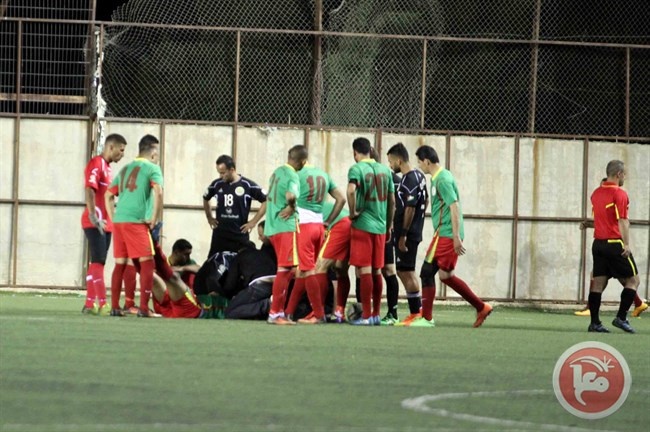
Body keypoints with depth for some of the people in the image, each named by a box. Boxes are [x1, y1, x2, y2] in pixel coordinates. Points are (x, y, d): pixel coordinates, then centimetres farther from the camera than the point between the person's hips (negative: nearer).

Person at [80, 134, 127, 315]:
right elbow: (89, 190, -21)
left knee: (97, 263, 9)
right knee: (98, 262, -13)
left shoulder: (107, 167, 19)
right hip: (95, 223, -10)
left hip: (105, 223, 10)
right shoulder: (96, 164, -9)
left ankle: (90, 304, 12)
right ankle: (102, 304, -19)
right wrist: (93, 216, -31)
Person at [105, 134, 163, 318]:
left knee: (120, 264, 12)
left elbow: (108, 195, 20)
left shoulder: (125, 169, 20)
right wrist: (154, 219, -8)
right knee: (147, 263, -3)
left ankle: (114, 307, 12)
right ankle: (143, 308, -11)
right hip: (137, 221, -6)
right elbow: (158, 192, -16)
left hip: (119, 221, 6)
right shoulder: (152, 168, 0)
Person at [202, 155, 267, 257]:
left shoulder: (248, 185, -6)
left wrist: (254, 221, -5)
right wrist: (209, 218, 16)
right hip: (219, 234, 3)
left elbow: (266, 201, -3)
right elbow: (206, 198, 24)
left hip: (240, 235, -3)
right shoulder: (217, 184, 4)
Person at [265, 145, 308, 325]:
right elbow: (291, 196, -32)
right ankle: (275, 313, -7)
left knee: (287, 270, 15)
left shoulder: (277, 172, 14)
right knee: (285, 270, -6)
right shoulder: (293, 176, -14)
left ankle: (279, 311, 15)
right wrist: (292, 207, -12)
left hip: (272, 227, 9)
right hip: (286, 227, -9)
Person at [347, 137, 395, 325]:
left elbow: (351, 190, -27)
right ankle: (376, 314, 16)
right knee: (376, 271, 12)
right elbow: (392, 201, 13)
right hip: (380, 227, 5)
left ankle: (367, 316, -5)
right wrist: (388, 227, 22)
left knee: (364, 271, -3)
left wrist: (353, 212, -13)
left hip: (363, 225, -5)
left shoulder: (357, 169, -8)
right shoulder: (384, 170, 10)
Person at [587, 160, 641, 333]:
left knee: (598, 283, 6)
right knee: (632, 280, 3)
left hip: (598, 243, 7)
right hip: (615, 244, -7)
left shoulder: (596, 193, 12)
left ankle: (594, 322, 3)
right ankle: (621, 318, -5)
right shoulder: (619, 194, -11)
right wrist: (627, 244, -20)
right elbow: (622, 221, -18)